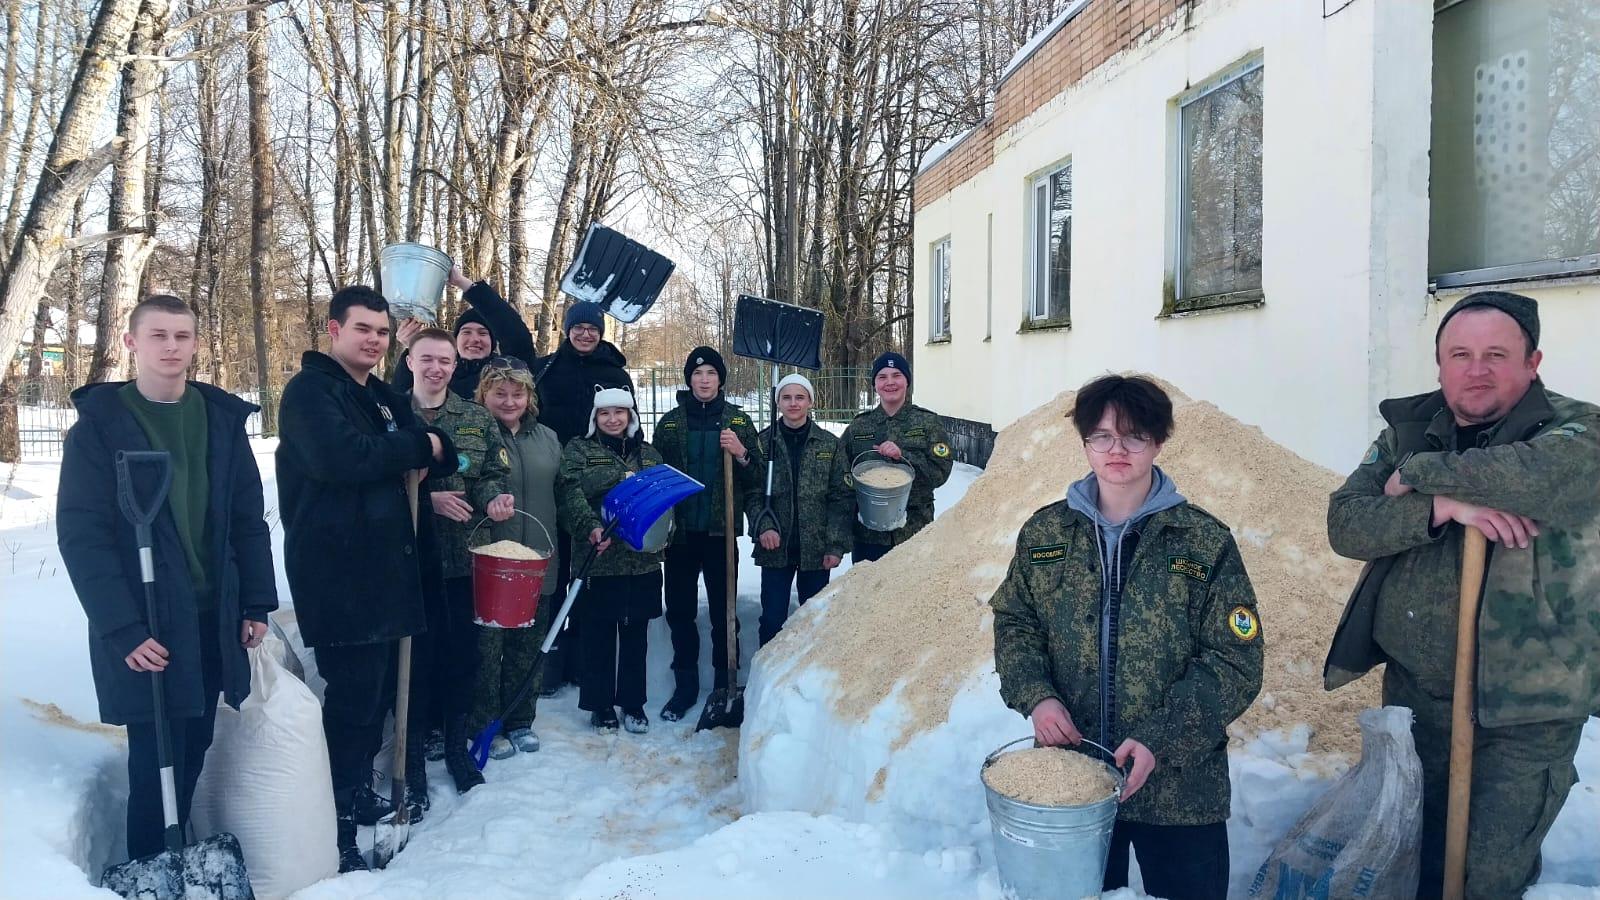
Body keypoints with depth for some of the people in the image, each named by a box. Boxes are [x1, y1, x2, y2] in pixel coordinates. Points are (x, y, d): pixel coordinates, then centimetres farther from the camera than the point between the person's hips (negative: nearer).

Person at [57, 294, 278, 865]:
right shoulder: (100, 422, -5)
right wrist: (122, 627, -16)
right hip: (146, 629, -4)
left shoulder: (221, 416, 6)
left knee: (192, 753, 13)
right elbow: (81, 533, -10)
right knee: (156, 762, 1)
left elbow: (248, 518, 7)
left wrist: (257, 603, 2)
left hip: (214, 621, 4)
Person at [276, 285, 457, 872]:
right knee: (353, 698, -7)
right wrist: (417, 446, -10)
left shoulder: (383, 397, 19)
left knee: (378, 691, 15)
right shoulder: (310, 390, -7)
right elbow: (342, 456, -24)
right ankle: (335, 832, 2)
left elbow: (441, 455, 19)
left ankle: (358, 795, 31)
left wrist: (428, 453, -6)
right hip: (336, 573, -8)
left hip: (383, 568, 8)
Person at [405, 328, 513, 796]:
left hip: (467, 552, 3)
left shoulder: (478, 418, 8)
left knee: (463, 652, 9)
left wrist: (494, 498, -13)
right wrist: (428, 499, -16)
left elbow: (492, 474, 9)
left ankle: (456, 745, 27)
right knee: (416, 655, 3)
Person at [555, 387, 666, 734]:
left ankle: (633, 703, 22)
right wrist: (590, 527, -28)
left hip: (642, 559, 3)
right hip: (599, 559, -3)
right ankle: (600, 705, 17)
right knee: (599, 634, 4)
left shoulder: (648, 453, 15)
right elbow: (570, 493, -12)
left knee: (635, 634, 10)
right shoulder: (578, 450, 3)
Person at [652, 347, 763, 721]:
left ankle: (725, 684, 16)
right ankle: (685, 684, 19)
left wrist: (742, 455, -16)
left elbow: (757, 479, 2)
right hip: (680, 532, 1)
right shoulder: (670, 423, 6)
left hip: (721, 531, -1)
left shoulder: (738, 421, 4)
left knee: (723, 609, 5)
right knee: (680, 610, 7)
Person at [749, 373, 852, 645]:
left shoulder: (829, 444, 2)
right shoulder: (764, 442, 3)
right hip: (776, 547, 0)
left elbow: (841, 497, 0)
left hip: (816, 548, 0)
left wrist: (836, 545, -7)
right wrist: (763, 525, -15)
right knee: (772, 619, 1)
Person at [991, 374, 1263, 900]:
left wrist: (1161, 739, -18)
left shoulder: (1206, 543, -7)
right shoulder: (1045, 533, 2)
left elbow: (1235, 662, -8)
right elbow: (1013, 623, 8)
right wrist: (1036, 695, -11)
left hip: (1180, 784, -2)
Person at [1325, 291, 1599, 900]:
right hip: (1412, 695, 5)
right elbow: (1344, 523, -7)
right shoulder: (1406, 432, 4)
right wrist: (1443, 507, -23)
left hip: (1523, 716, -5)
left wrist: (1416, 475, -17)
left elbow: (1539, 474, -32)